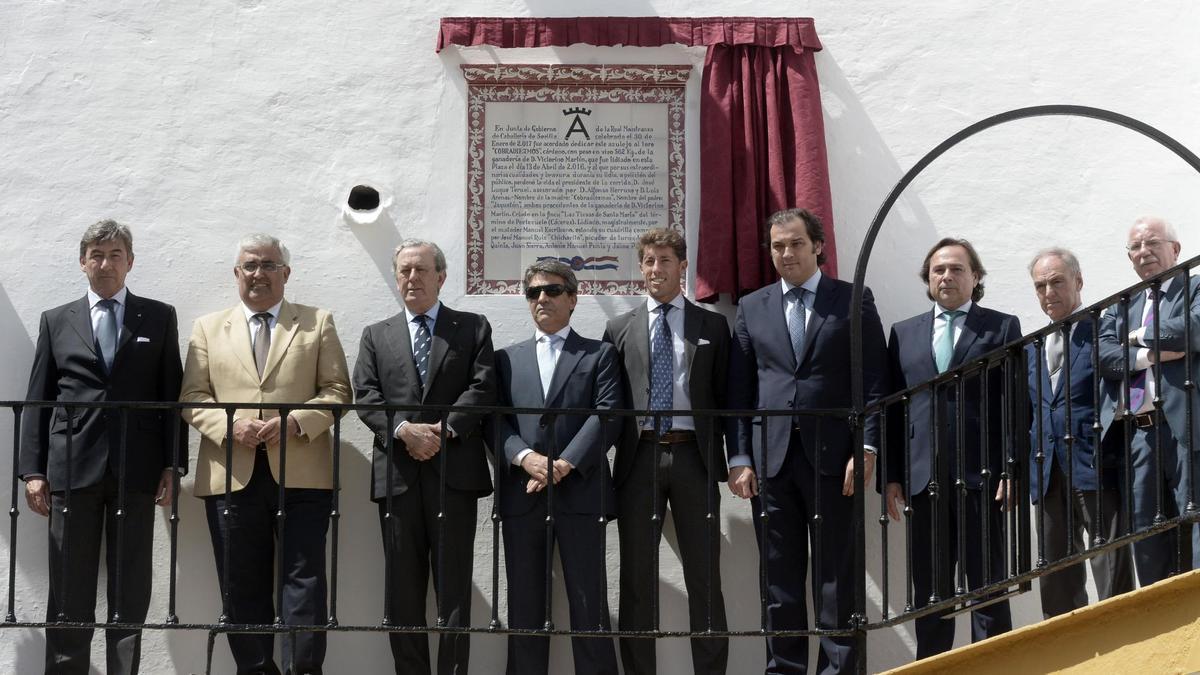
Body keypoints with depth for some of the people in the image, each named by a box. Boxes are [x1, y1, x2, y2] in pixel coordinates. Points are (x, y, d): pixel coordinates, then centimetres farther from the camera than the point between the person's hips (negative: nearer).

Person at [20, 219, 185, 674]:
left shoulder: (159, 318, 10)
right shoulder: (56, 321, 12)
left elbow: (172, 395, 6)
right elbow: (36, 401, 9)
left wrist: (172, 465, -2)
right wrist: (32, 470, 1)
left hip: (136, 467, 0)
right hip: (73, 466, 1)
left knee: (131, 588, 1)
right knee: (70, 590, 2)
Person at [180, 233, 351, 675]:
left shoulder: (318, 323, 12)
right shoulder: (209, 328, 15)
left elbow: (337, 391, 5)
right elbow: (192, 397, 8)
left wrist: (296, 422, -12)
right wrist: (229, 425, -11)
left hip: (300, 472, -1)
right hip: (232, 476, 2)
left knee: (303, 579, -6)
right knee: (242, 586, 4)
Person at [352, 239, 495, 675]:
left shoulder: (472, 328, 11)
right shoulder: (376, 336, 16)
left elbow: (482, 388, -1)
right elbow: (366, 397, 4)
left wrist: (445, 430, -15)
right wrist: (403, 430, -13)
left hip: (454, 470, -2)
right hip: (397, 473, 2)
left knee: (454, 585, -1)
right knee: (402, 587, 4)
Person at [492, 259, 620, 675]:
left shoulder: (599, 355, 11)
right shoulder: (507, 359, 19)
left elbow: (607, 416, -2)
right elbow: (497, 420, 7)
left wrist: (566, 464, -14)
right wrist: (525, 457, -13)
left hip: (580, 492, -2)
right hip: (522, 496, 3)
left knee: (589, 605, -3)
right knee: (525, 608, 3)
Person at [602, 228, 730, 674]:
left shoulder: (713, 326, 9)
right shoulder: (620, 329, 11)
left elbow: (726, 397, 7)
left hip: (694, 457, -1)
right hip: (639, 458, 1)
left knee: (704, 578, 2)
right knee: (636, 579, 4)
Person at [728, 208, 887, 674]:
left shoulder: (854, 301, 5)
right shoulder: (752, 308, 13)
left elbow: (874, 382, 1)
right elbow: (739, 391, 10)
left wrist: (866, 448, -9)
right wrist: (740, 457, 1)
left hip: (832, 456, -2)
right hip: (771, 457, 2)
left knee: (837, 574, -1)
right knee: (779, 575, 5)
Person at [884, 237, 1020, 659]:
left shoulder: (1002, 327, 6)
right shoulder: (904, 334, 16)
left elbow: (1017, 404, 0)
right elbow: (893, 409, 12)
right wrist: (891, 476, 4)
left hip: (980, 477, -3)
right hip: (924, 479, 3)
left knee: (987, 587, -1)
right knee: (929, 591, 5)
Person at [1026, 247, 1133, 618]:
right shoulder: (1032, 350, 20)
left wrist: (1108, 439, -14)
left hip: (1095, 466, -6)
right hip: (1048, 474, 6)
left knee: (1112, 574, -9)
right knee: (1056, 581, 7)